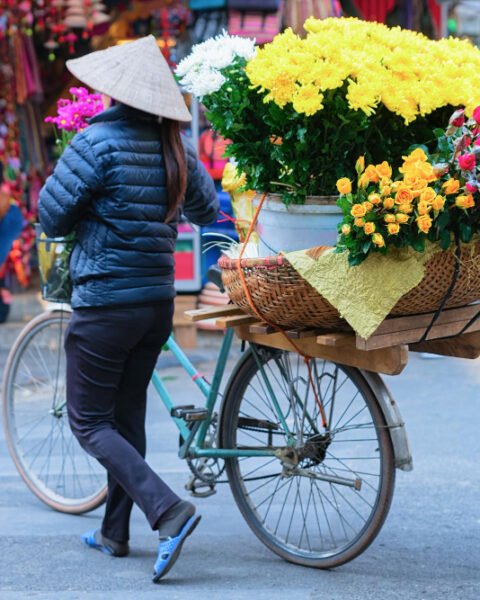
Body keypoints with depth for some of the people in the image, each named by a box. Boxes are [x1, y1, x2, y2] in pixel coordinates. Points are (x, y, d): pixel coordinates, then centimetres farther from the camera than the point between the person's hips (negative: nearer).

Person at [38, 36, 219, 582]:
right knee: (127, 415, 17)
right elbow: (207, 209, 15)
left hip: (105, 300, -7)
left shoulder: (99, 142, -15)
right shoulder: (172, 147, 4)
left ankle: (168, 509, -14)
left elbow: (51, 214, -11)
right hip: (157, 301, 7)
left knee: (89, 422, 2)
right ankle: (115, 533, 25)